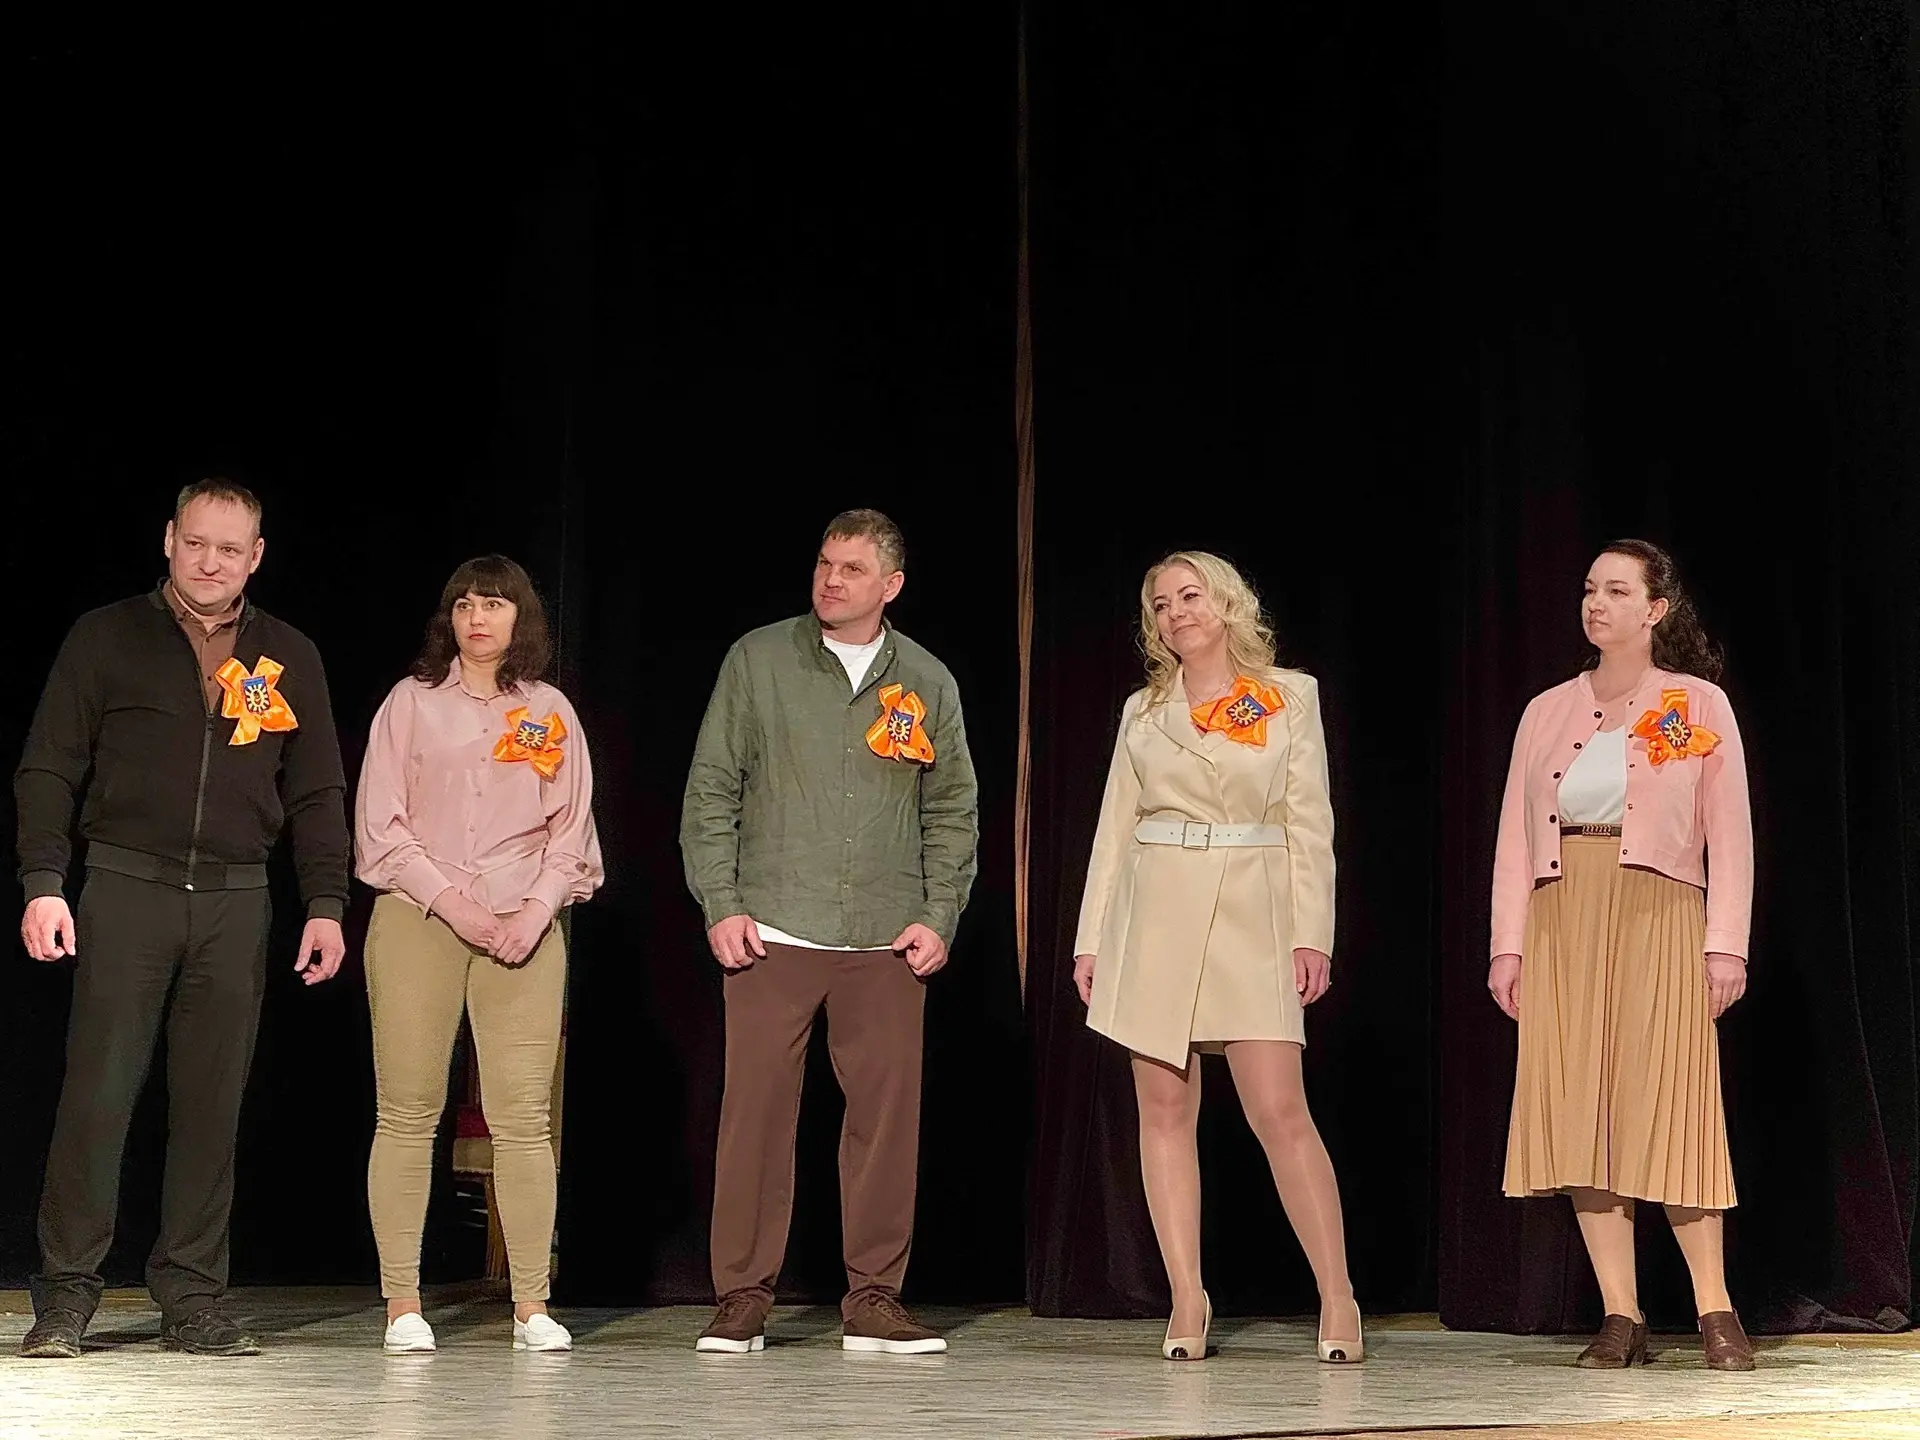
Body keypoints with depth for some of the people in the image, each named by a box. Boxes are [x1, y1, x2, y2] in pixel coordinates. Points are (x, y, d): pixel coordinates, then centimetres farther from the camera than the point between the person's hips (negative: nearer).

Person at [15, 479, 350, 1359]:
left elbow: (318, 793, 14)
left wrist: (326, 905, 5)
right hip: (125, 888, -2)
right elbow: (48, 769, 4)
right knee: (97, 1095, -6)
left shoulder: (290, 659, 14)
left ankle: (193, 1300, 8)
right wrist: (43, 883, -7)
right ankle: (65, 1297, 1)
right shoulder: (106, 639, 6)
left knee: (212, 1104, 2)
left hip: (235, 900, 2)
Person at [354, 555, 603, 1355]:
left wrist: (537, 911, -6)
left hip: (524, 929, 1)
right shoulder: (412, 702, 8)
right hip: (418, 922, -1)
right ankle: (403, 1304, 1)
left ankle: (531, 1306, -2)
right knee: (408, 1115, -3)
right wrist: (448, 897, -9)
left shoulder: (550, 712, 12)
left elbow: (571, 830, 9)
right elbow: (380, 823, 2)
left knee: (524, 1119, -5)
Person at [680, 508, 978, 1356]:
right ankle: (743, 1300, 6)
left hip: (887, 938, 2)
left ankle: (873, 1301, 9)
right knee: (755, 1112, -3)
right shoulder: (758, 661, 5)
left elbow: (953, 810, 13)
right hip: (772, 933, -2)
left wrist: (940, 917, 3)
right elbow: (711, 790, 4)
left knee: (888, 1113, 0)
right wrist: (720, 904, -3)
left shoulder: (927, 684, 10)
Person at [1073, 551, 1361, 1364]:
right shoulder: (1143, 712, 12)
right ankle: (1187, 1305, 5)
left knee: (1280, 1111, -9)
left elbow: (1309, 824, 3)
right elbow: (1115, 829, 12)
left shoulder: (1290, 697, 6)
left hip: (1251, 917, -3)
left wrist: (1311, 933, -5)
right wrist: (1092, 939, 5)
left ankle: (1338, 1301, -3)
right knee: (1165, 1109, 0)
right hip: (1156, 915, 3)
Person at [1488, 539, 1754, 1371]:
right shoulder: (1548, 711, 14)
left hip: (1657, 919, -3)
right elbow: (1516, 834, 11)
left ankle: (1716, 1310, 2)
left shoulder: (1700, 705, 6)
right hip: (1562, 924, 3)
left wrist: (1726, 945, -7)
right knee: (1579, 1112, -1)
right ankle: (1620, 1318, 3)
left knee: (1670, 1110, -8)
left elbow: (1729, 832, 1)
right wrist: (1508, 945, 3)